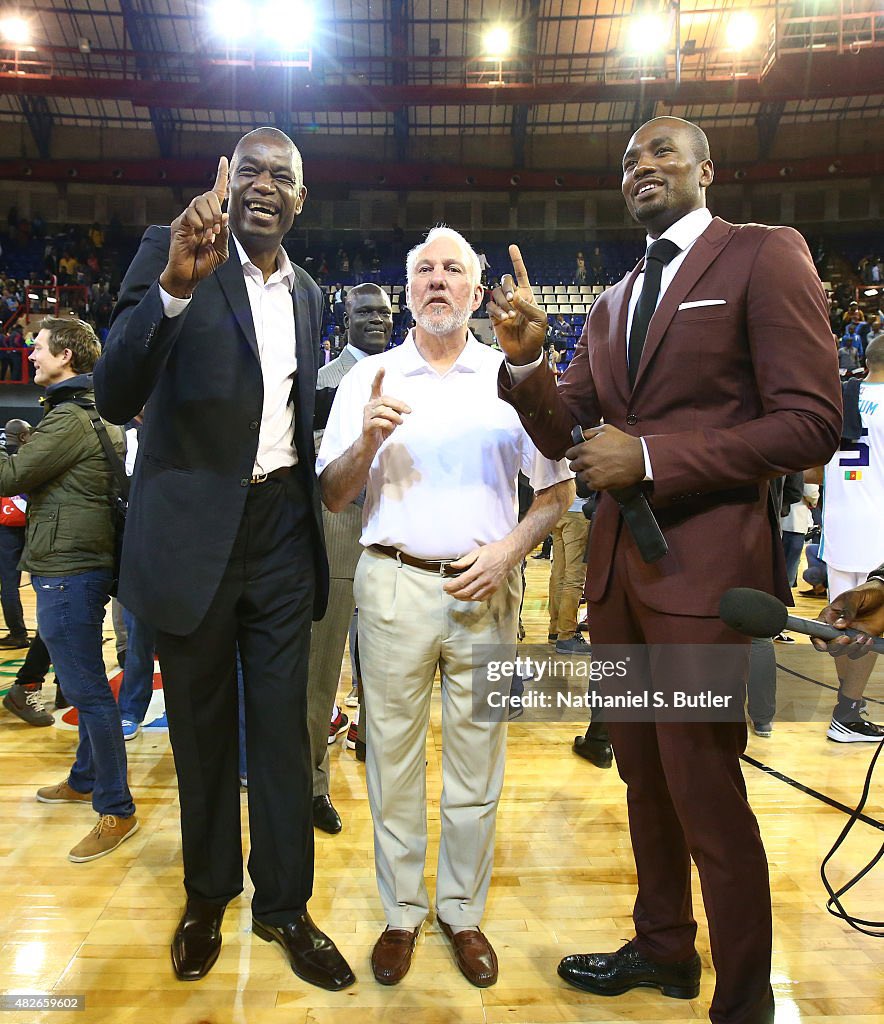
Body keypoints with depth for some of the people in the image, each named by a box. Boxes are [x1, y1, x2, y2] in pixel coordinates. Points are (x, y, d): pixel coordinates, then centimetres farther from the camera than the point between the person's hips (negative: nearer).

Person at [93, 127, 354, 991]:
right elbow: (116, 397, -17)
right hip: (192, 530, -3)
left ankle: (284, 904, 27)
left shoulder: (309, 295, 10)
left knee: (282, 724, 9)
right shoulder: (169, 253, -4)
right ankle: (207, 896, 36)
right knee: (200, 726, 13)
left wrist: (314, 515, 10)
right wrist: (175, 285, -31)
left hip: (282, 531, 3)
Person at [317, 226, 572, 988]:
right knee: (393, 754, 9)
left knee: (477, 761, 9)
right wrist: (366, 441, -14)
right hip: (394, 584, 0)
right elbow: (331, 497, 4)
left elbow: (559, 487, 7)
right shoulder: (369, 378, 6)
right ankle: (402, 911, 29)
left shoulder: (511, 377, 6)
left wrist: (510, 550, -9)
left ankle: (464, 912, 29)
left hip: (485, 589, 0)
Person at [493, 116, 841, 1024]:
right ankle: (662, 948, 40)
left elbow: (811, 422, -12)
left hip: (703, 567, -7)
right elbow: (560, 436, 11)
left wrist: (649, 457, -17)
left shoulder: (763, 255, -3)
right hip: (617, 568, 7)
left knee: (706, 793, 3)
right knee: (644, 778, 18)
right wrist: (525, 360, -7)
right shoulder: (613, 302, 16)